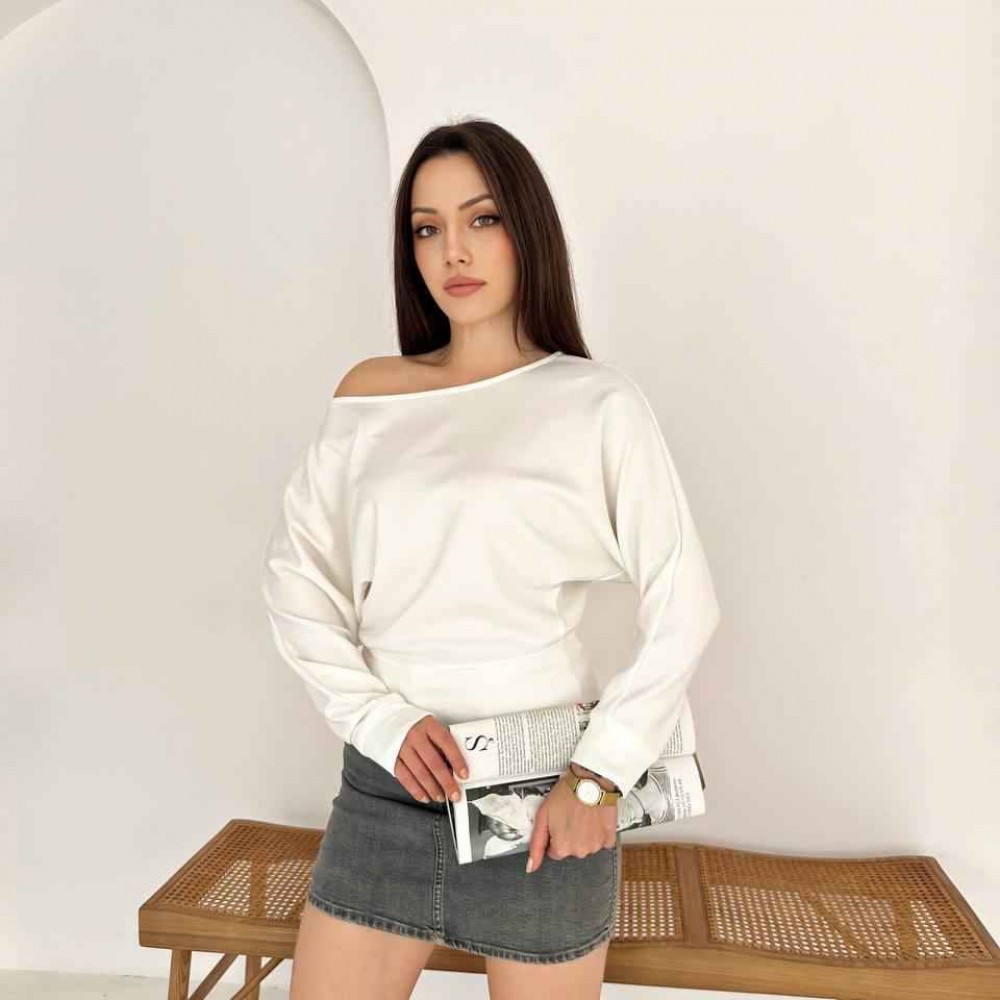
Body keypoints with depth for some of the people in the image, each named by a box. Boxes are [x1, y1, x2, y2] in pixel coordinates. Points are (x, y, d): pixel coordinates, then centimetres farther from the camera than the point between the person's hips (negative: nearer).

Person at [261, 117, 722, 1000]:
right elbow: (296, 576, 3)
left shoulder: (597, 403, -5)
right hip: (387, 777, 3)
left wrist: (600, 774, -9)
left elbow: (683, 604, -5)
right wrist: (382, 719, -8)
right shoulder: (368, 396, 4)